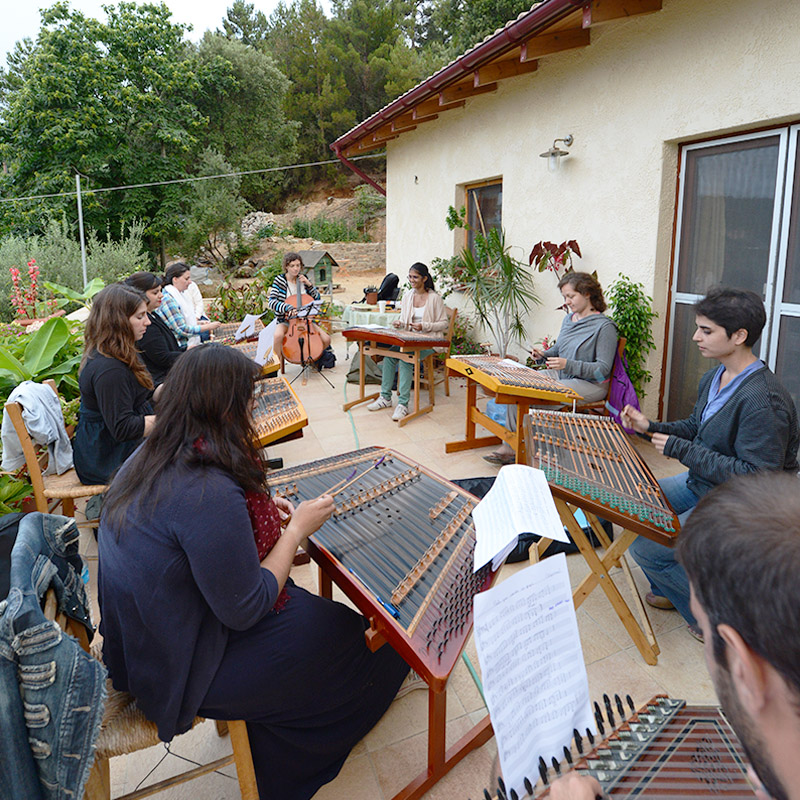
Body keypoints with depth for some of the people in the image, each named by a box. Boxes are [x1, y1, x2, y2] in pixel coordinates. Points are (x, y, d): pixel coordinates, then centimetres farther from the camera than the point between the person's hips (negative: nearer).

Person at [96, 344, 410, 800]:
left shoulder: (149, 458, -5)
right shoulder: (210, 493, -34)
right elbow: (245, 610, -25)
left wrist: (262, 511, 3)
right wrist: (296, 528, -15)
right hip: (182, 672, -8)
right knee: (342, 631, 8)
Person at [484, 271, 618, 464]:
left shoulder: (604, 326, -12)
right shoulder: (569, 319, 12)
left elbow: (603, 368, -17)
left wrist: (567, 365, -27)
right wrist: (543, 355, 1)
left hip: (591, 384, -8)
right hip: (561, 375, 8)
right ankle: (510, 445, -12)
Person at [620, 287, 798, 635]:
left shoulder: (763, 401, -29)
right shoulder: (715, 377, 2)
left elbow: (757, 478, -29)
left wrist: (681, 449, -27)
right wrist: (650, 427, -3)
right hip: (700, 483, 10)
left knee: (645, 549, -15)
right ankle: (673, 589, 26)